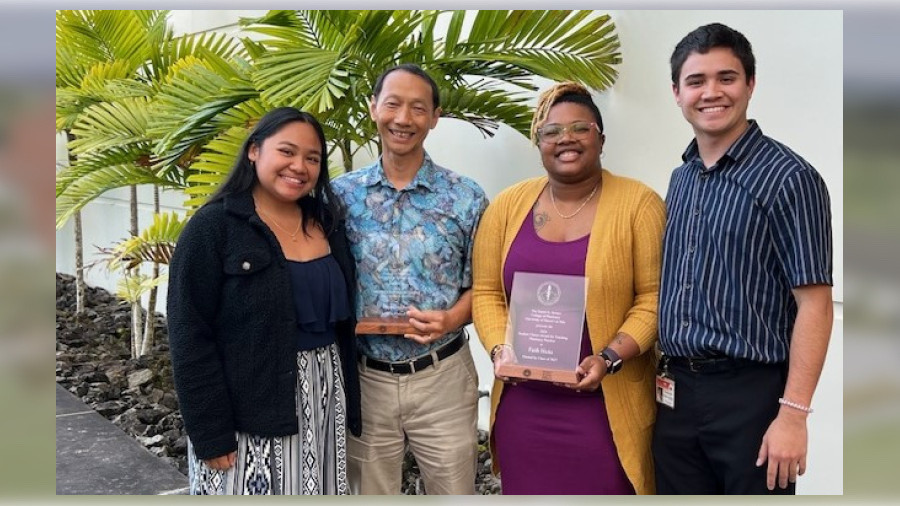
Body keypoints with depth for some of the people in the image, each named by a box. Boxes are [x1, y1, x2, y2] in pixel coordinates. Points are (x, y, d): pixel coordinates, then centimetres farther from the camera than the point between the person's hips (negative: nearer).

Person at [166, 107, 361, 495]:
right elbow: (190, 338, -13)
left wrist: (349, 405, 9)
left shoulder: (328, 223, 6)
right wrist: (211, 435, -15)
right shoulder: (212, 227, -11)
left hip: (323, 402, 6)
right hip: (249, 411, -5)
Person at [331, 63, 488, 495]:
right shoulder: (340, 195, 0)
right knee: (369, 493, 19)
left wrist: (451, 319, -17)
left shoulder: (466, 198, -4)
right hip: (364, 378, 2)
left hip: (442, 378, -1)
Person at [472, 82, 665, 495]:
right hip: (523, 403, 3)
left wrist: (610, 358, -16)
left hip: (606, 406, -2)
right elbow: (486, 292, 8)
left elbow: (653, 298, -6)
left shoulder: (639, 204, -4)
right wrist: (500, 348, -7)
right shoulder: (508, 205, 6)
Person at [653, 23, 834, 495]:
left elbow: (814, 303, -13)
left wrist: (793, 414, -17)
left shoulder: (788, 177, -9)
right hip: (676, 391, 6)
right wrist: (665, 374, 10)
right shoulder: (682, 177, 10)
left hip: (750, 392, -6)